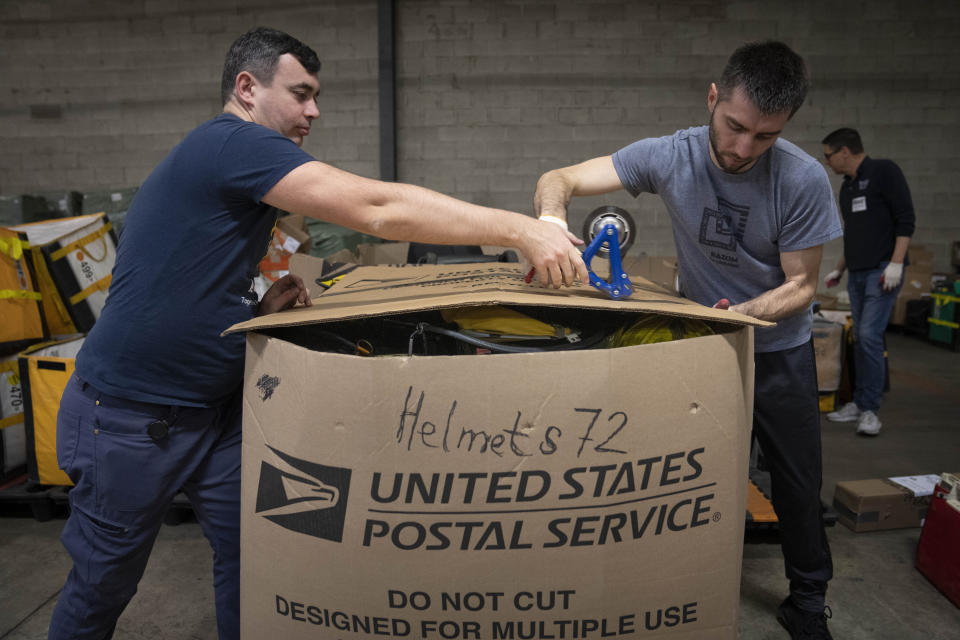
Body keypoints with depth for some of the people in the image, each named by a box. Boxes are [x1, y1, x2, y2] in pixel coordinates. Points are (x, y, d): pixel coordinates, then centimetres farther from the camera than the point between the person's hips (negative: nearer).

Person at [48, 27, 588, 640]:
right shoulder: (230, 142, -20)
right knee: (103, 586, 13)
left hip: (214, 407, 8)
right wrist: (520, 229, -31)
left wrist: (261, 308, -2)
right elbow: (378, 209, -31)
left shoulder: (239, 172, 11)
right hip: (129, 415, -8)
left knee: (249, 557, 8)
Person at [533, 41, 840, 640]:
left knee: (799, 484, 11)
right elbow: (556, 180, -22)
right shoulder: (672, 156, -19)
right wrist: (552, 217, -45)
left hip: (779, 350, 0)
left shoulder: (803, 180, -22)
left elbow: (800, 286, -14)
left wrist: (741, 313, -33)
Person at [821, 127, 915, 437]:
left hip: (882, 271, -8)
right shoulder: (847, 187, 18)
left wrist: (896, 264, -19)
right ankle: (859, 403, 16)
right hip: (857, 273, 8)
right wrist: (839, 270, 25)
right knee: (860, 338, 9)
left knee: (869, 335, -13)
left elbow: (906, 219, -12)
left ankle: (869, 408, -5)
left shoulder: (884, 172, -7)